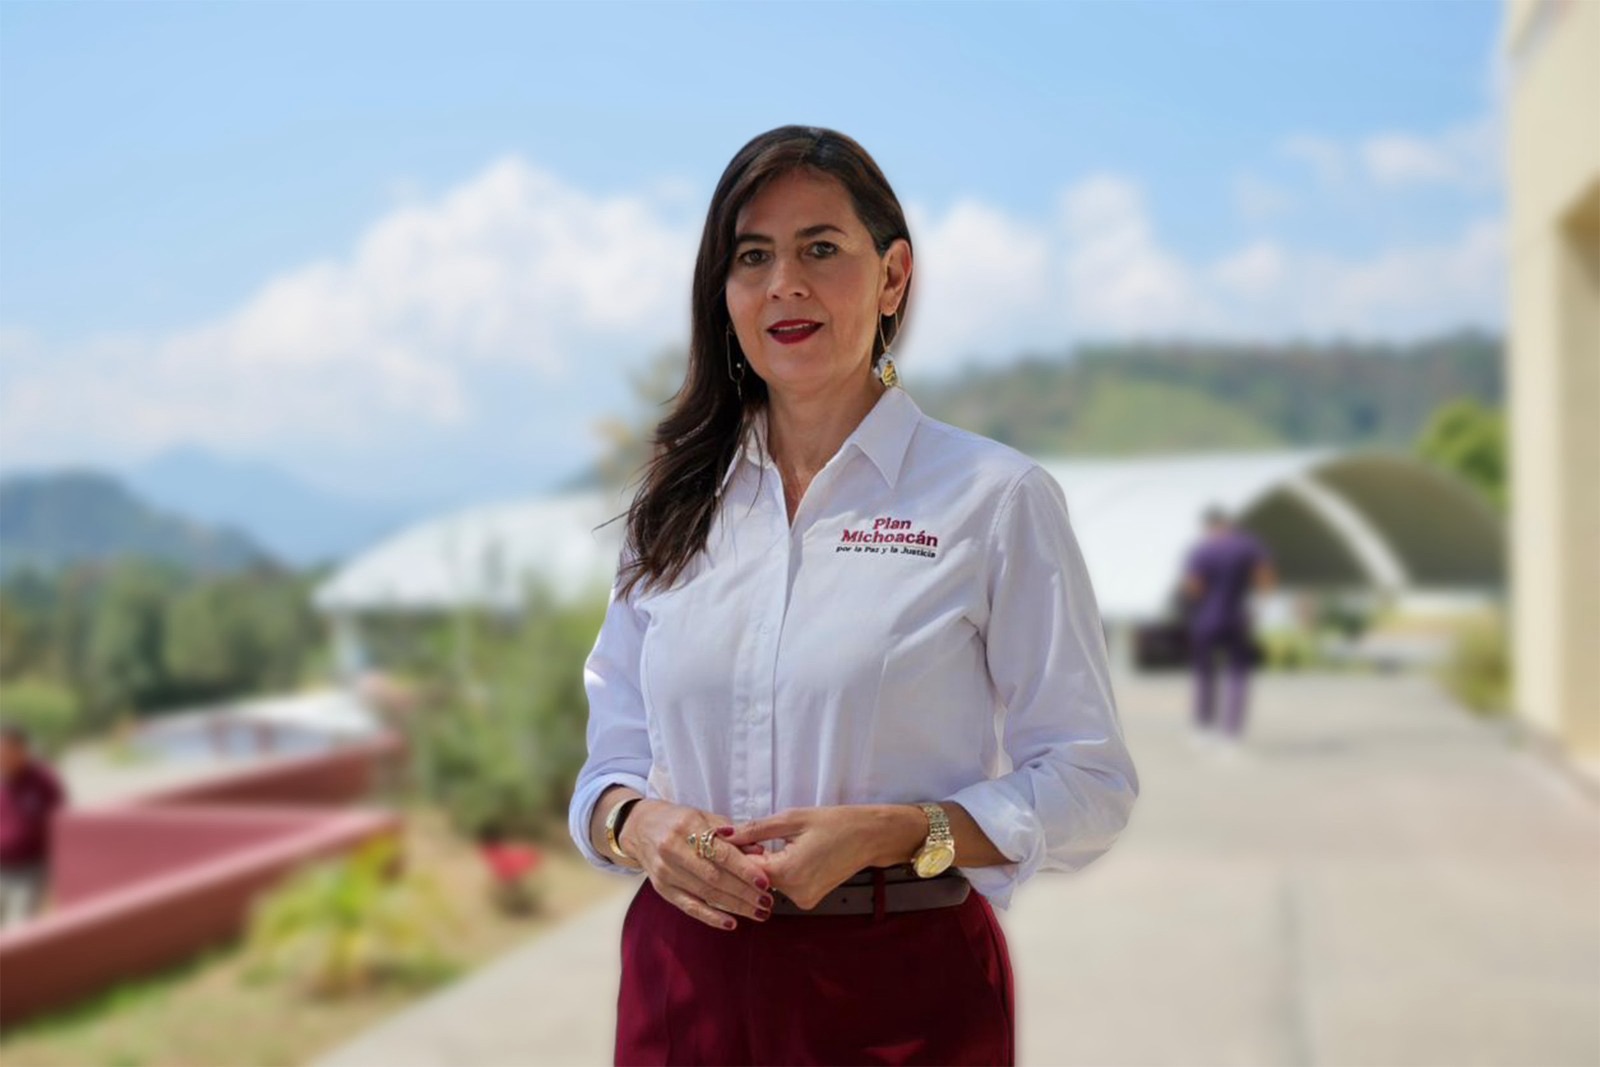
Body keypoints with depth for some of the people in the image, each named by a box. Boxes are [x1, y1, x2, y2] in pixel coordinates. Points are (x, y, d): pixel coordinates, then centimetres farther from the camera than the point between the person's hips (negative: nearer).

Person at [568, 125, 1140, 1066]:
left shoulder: (998, 497, -5)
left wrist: (885, 835, -19)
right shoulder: (676, 505, 7)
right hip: (688, 982, 3)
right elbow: (614, 759, 11)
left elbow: (1088, 787, -6)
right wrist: (638, 822, -11)